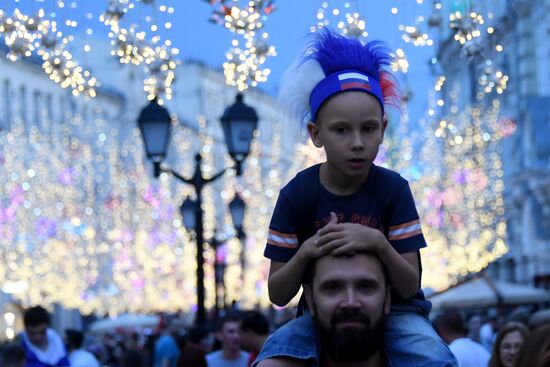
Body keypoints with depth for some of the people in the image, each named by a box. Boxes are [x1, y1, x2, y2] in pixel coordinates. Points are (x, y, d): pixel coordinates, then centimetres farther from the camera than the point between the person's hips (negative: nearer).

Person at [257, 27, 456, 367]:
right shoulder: (296, 195, -7)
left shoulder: (393, 189, -8)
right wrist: (304, 253, -26)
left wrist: (379, 243, -29)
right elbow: (278, 295, -6)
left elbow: (409, 287, -10)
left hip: (393, 310, 0)